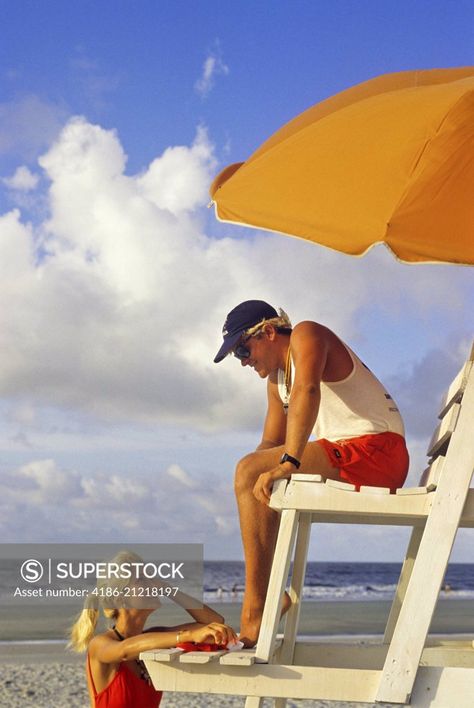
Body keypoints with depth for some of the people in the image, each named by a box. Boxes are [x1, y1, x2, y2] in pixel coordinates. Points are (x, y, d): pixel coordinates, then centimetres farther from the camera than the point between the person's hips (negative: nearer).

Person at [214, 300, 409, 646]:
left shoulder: (306, 335, -5)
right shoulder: (277, 379, 23)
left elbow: (307, 390, -24)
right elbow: (271, 443, 23)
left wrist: (287, 463, -32)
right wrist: (256, 474, 2)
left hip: (376, 451, -10)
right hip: (348, 458, 10)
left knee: (249, 472, -19)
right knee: (257, 484, 19)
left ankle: (255, 611, -23)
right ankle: (273, 593, 9)